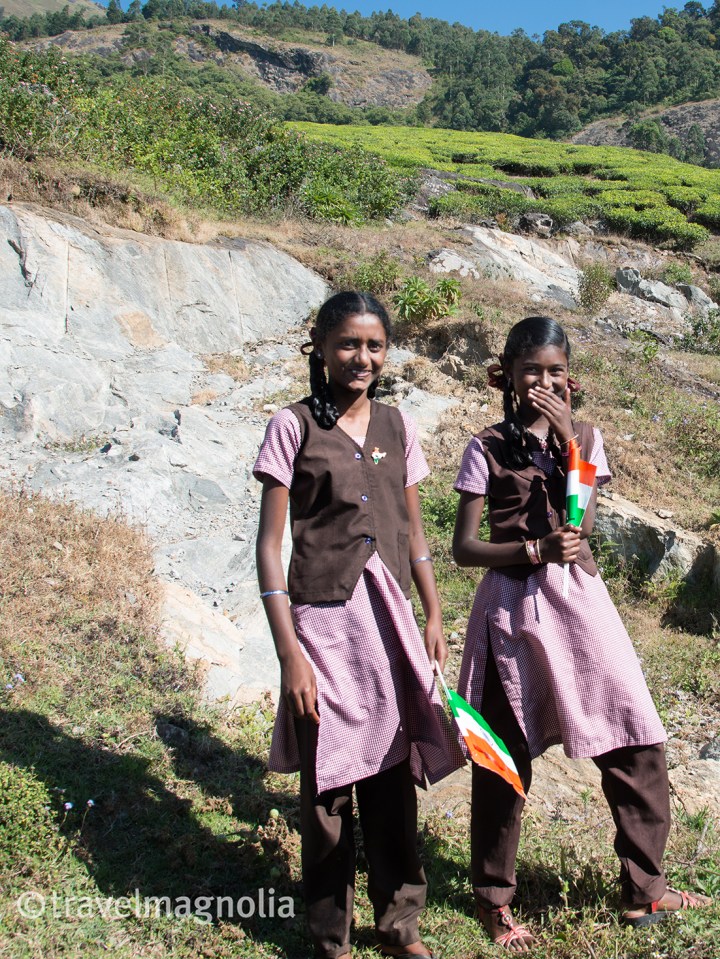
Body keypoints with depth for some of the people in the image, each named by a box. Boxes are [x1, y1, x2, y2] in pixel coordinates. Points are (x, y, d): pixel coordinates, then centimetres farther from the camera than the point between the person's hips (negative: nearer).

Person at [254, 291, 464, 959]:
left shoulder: (397, 427, 10)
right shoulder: (294, 426, -4)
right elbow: (270, 545, -7)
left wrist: (433, 619, 10)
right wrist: (288, 651, -12)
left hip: (392, 621, 4)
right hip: (325, 621, -4)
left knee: (394, 779, 12)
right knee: (328, 786, 7)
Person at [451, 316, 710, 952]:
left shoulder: (584, 437, 8)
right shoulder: (488, 448, -1)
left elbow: (583, 523, -7)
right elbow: (463, 547, -6)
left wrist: (566, 437, -13)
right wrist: (535, 549, -20)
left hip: (579, 597, 3)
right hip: (513, 606, -3)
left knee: (638, 744, 2)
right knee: (505, 757, 6)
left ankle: (644, 890, 22)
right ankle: (494, 899, 25)